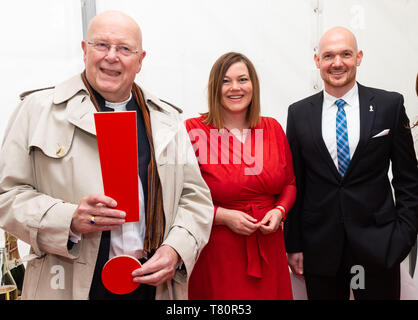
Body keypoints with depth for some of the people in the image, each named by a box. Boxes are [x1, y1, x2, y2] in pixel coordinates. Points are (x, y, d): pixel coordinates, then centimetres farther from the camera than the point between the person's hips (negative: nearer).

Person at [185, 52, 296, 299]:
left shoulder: (273, 128, 4)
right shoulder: (193, 131, -9)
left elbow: (290, 184, 13)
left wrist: (279, 211, -5)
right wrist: (222, 216, -16)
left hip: (268, 249, 4)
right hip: (217, 252, -3)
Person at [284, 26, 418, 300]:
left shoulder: (390, 105, -2)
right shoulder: (299, 113, 1)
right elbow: (295, 184, 3)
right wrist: (293, 244, 3)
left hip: (378, 245, 0)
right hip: (319, 245, 1)